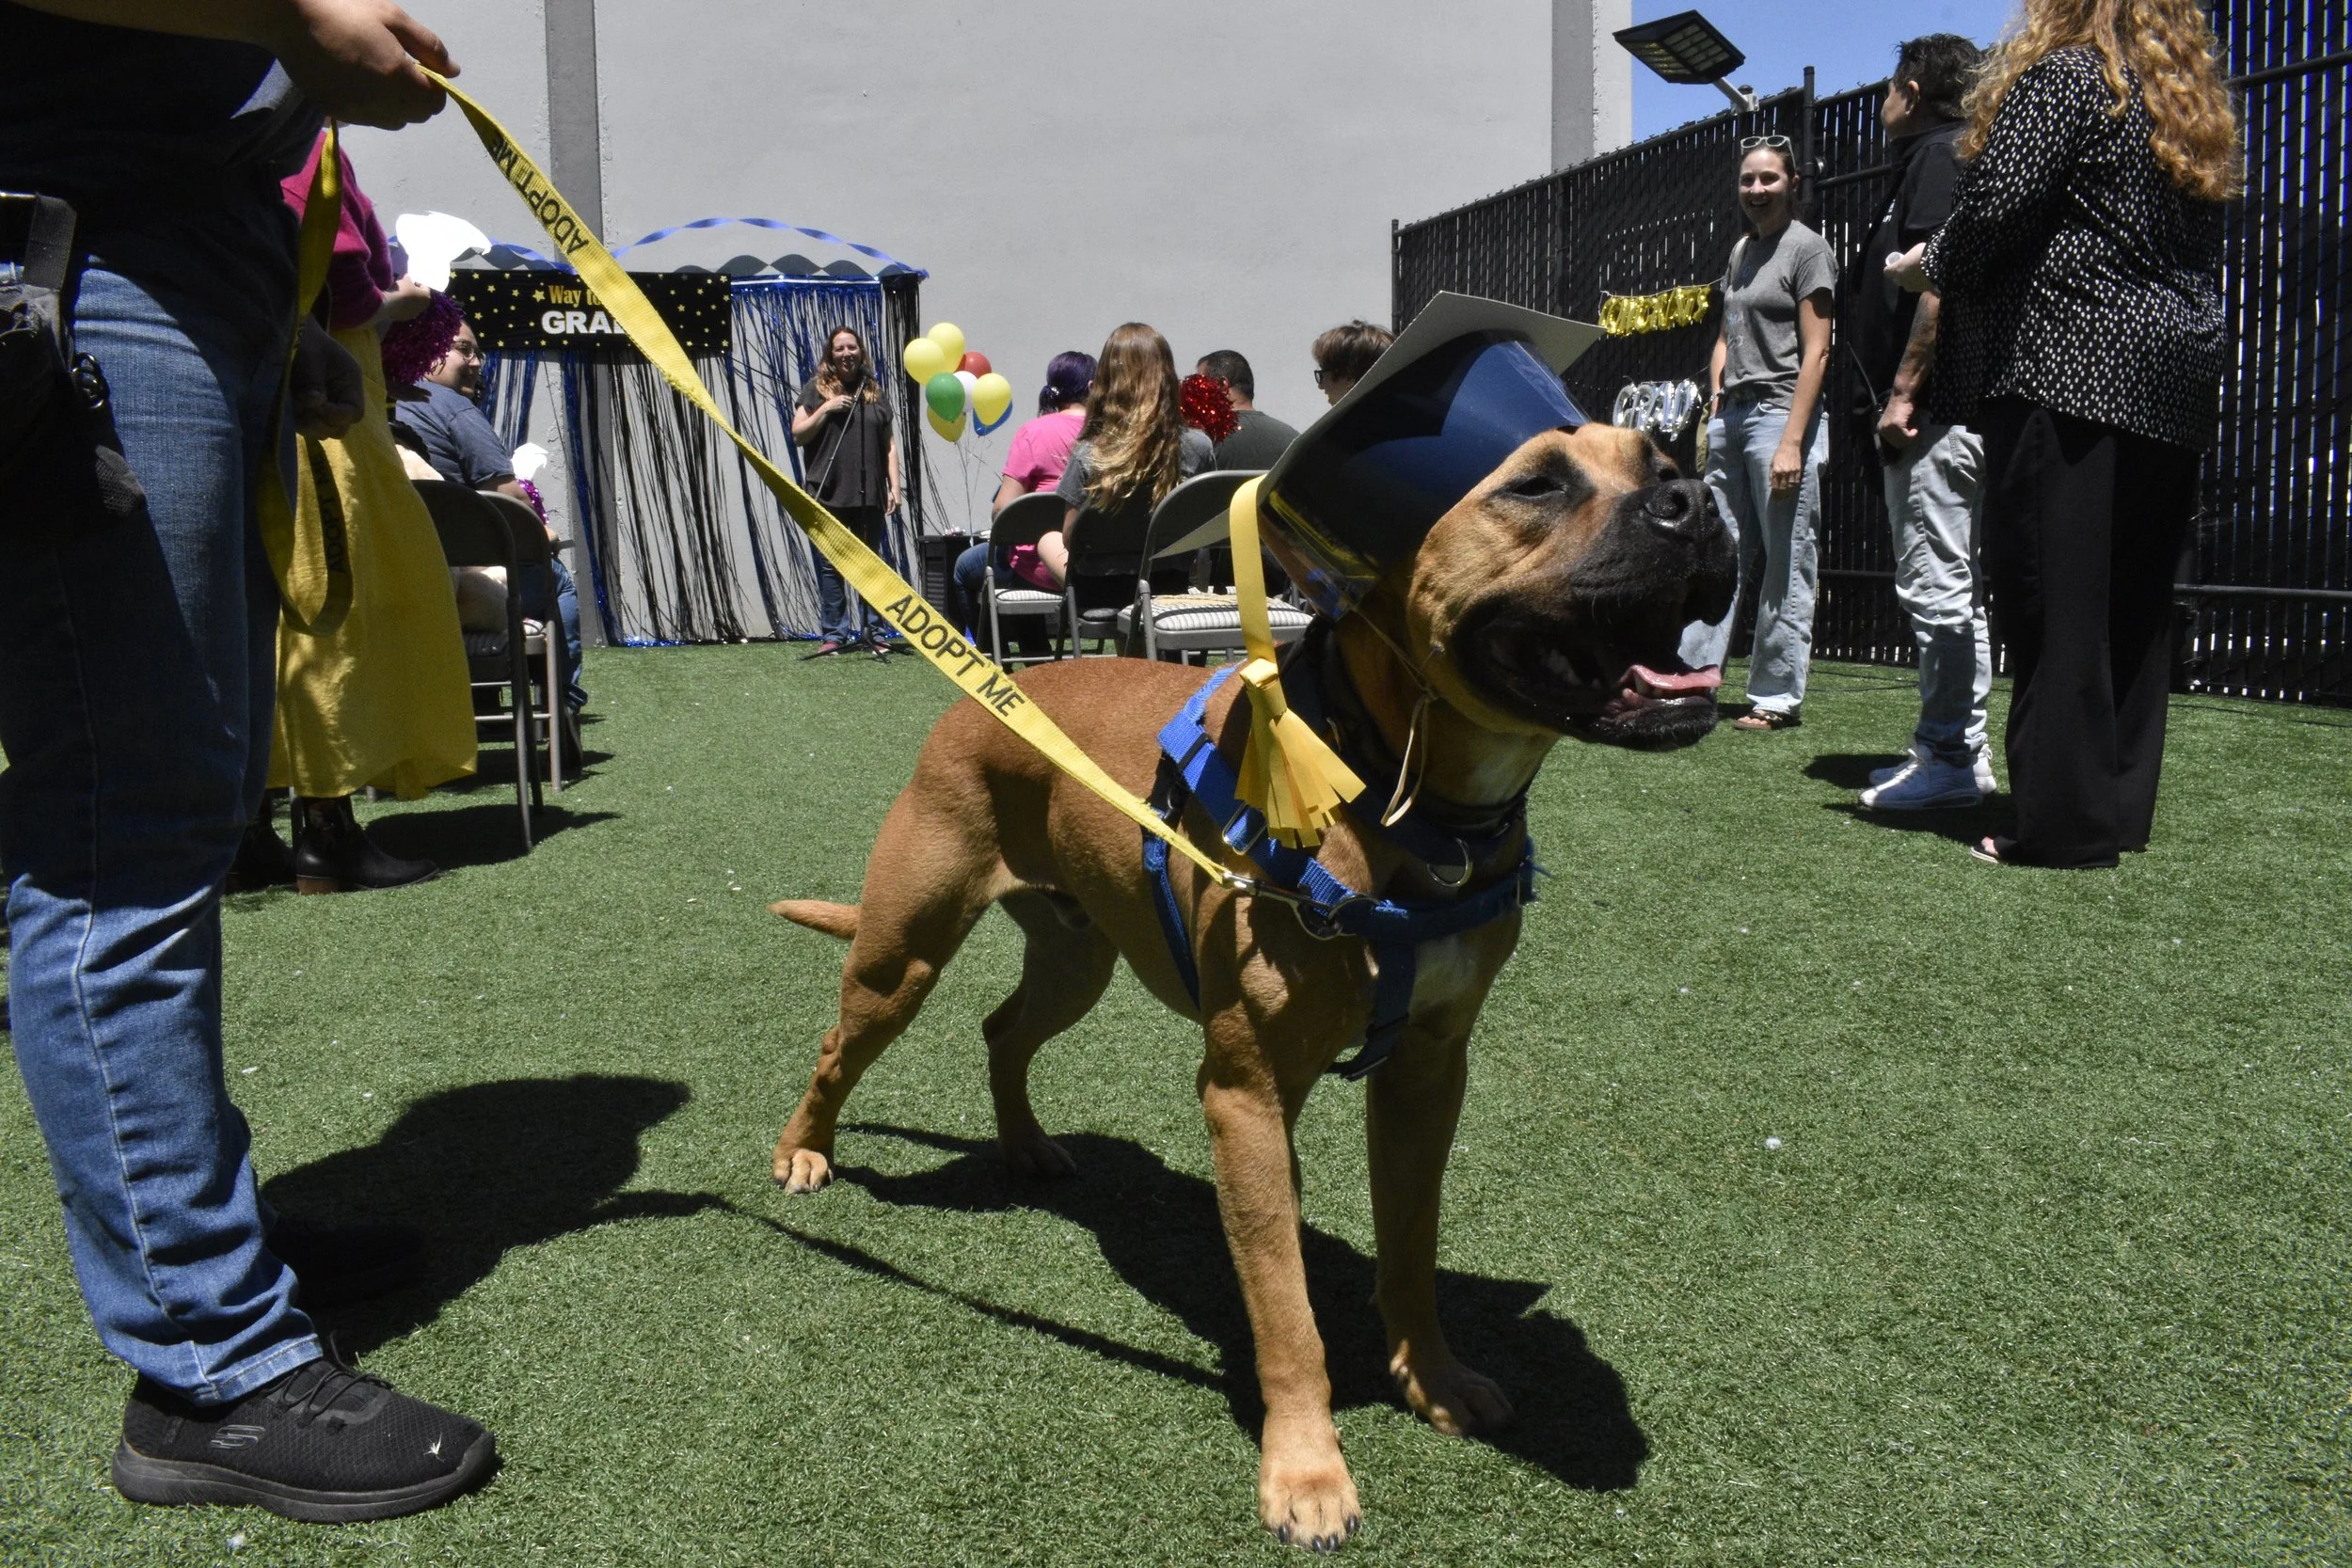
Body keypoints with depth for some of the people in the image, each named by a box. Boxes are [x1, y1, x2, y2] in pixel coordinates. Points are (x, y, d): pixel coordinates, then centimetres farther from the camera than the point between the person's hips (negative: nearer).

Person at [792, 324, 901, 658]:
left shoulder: (875, 393, 14)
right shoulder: (816, 390, 7)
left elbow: (889, 446, 13)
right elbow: (798, 435, 2)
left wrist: (894, 487, 5)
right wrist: (826, 409, -9)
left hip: (869, 495, 2)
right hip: (829, 494, -2)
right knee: (830, 566, 0)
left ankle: (872, 632, 11)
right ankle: (833, 633, 6)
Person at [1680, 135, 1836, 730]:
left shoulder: (1806, 247, -4)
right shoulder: (1741, 250, 18)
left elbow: (1815, 353, -10)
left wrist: (1792, 442, -17)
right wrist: (1715, 401, 9)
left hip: (1781, 413, -7)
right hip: (1732, 415, 7)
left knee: (1786, 564, -2)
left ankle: (1778, 697, 4)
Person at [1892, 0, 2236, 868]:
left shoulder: (2064, 74, -3)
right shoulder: (2192, 98, 22)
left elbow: (1999, 203, -13)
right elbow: (2202, 249, 21)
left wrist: (1933, 263, 5)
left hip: (2067, 370, -8)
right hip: (2175, 381, 8)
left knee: (2052, 598, -7)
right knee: (2134, 604, 10)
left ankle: (2067, 820, -7)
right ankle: (2121, 807, 15)